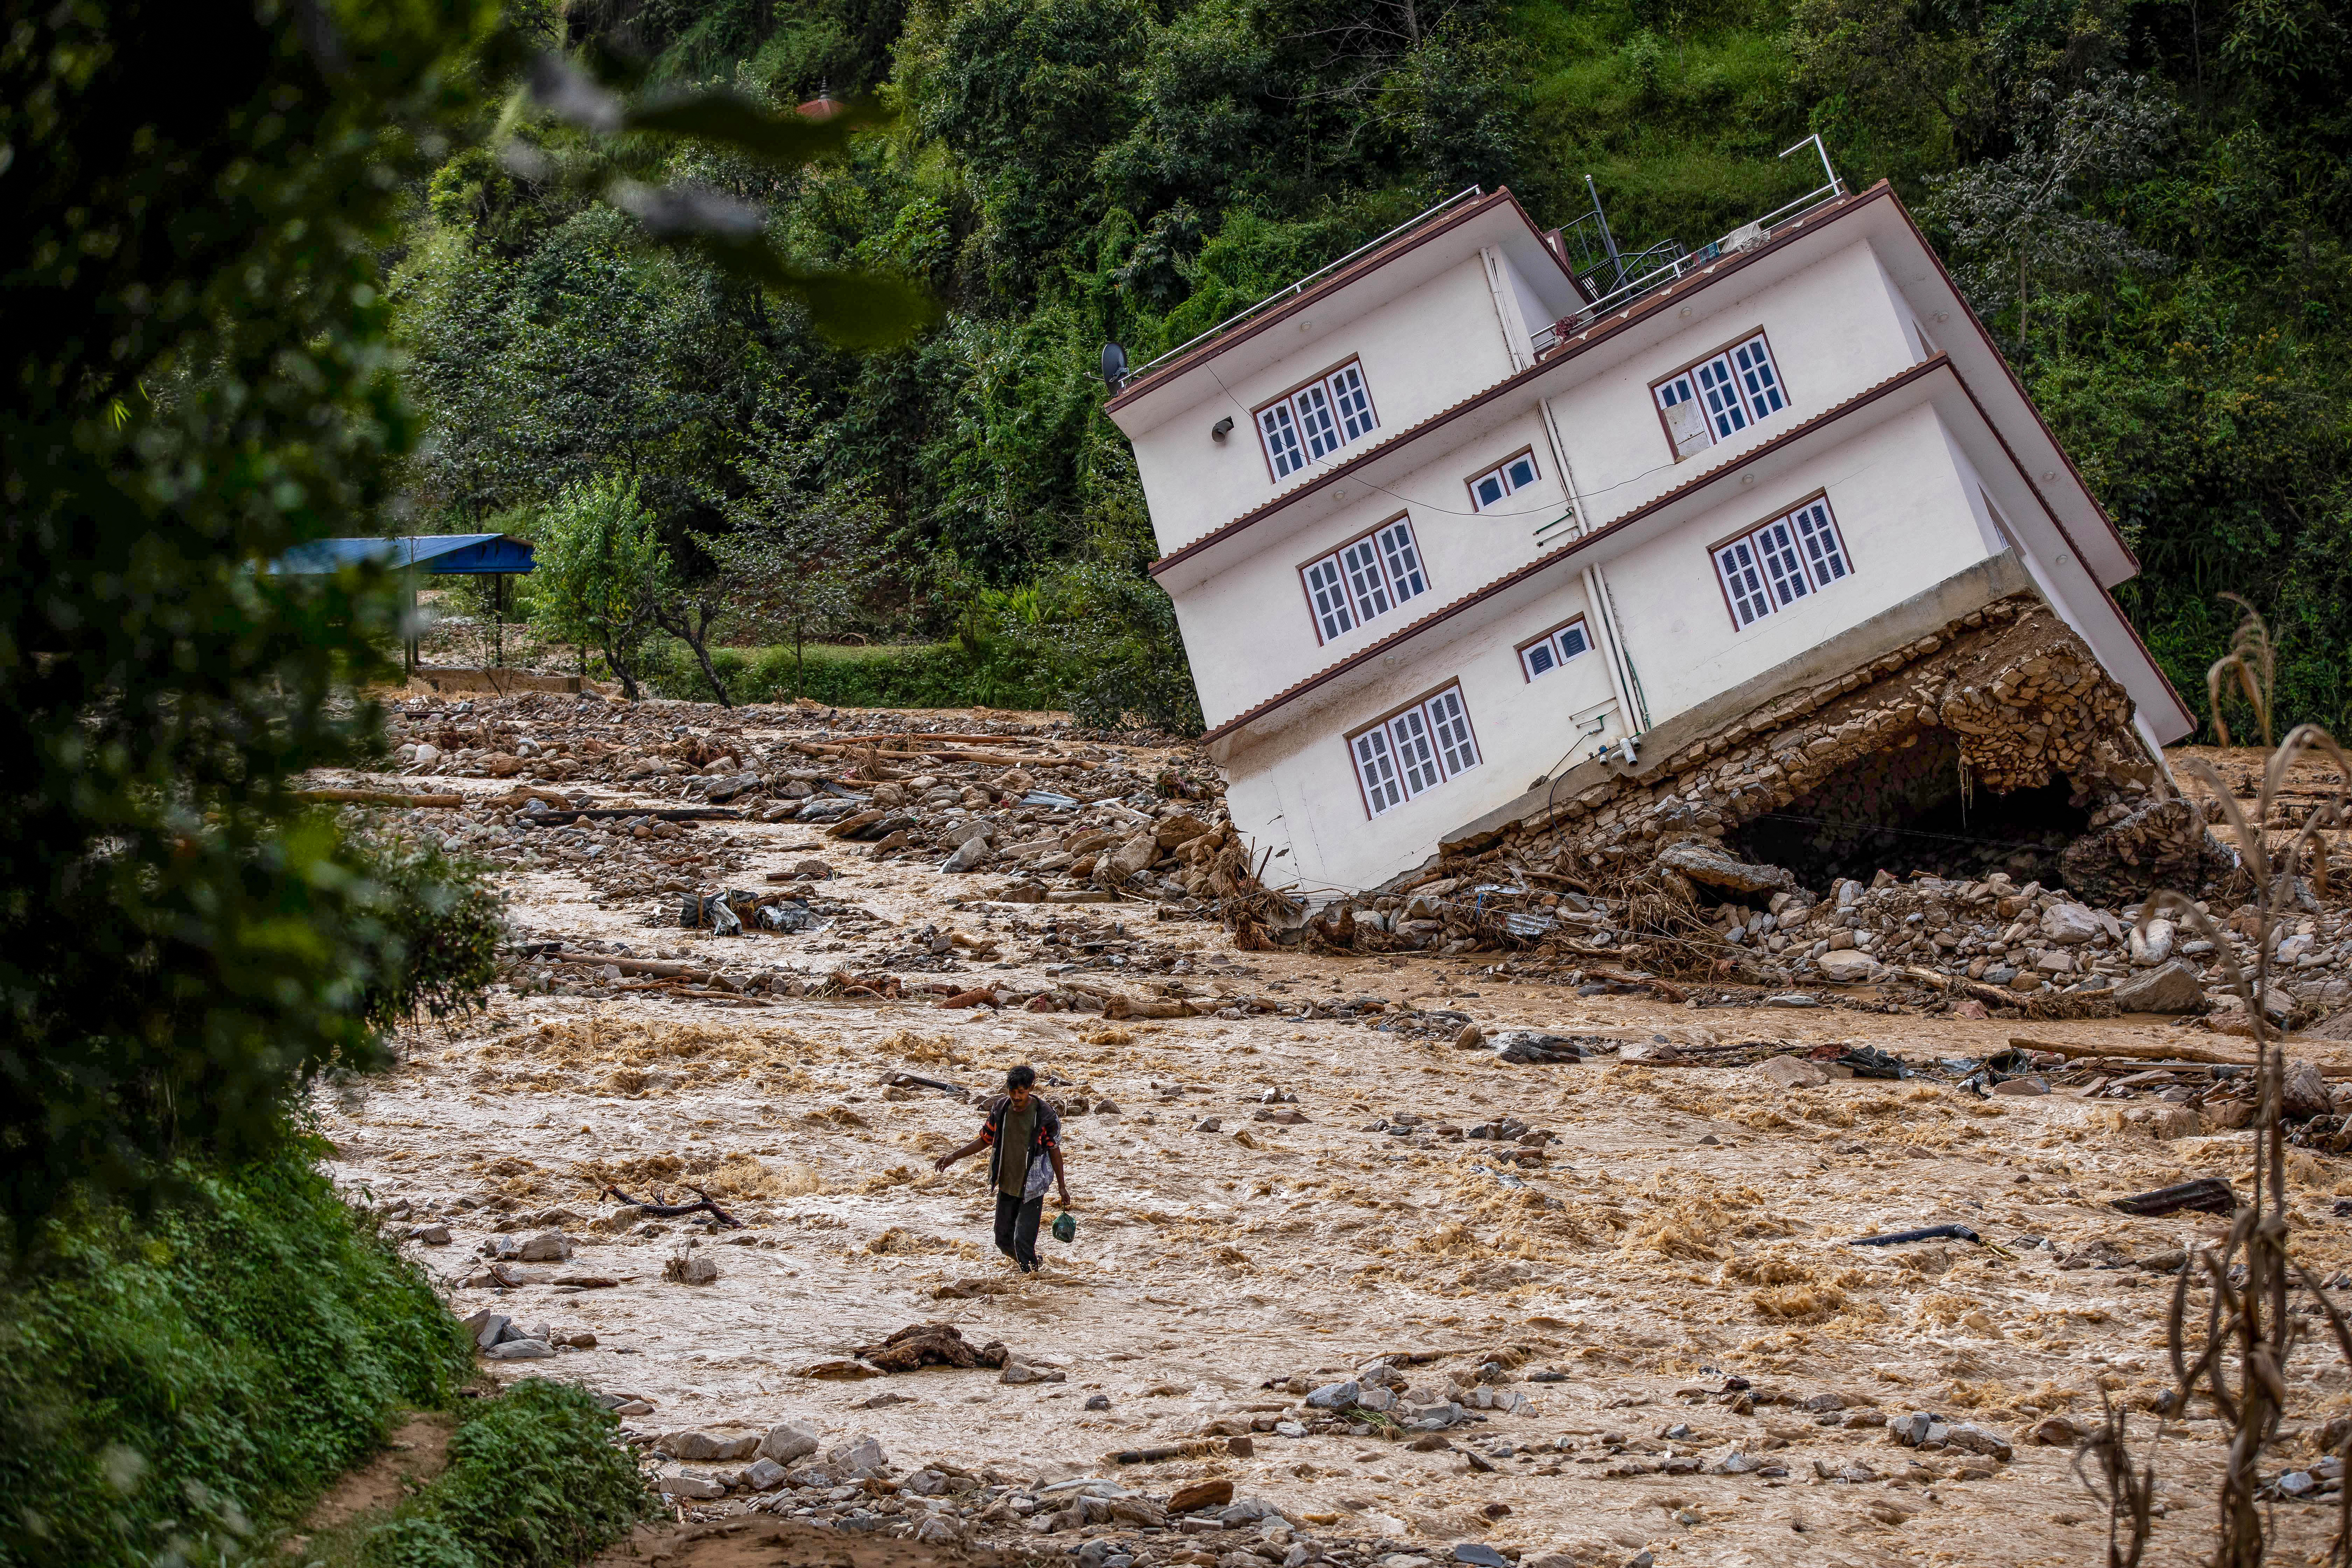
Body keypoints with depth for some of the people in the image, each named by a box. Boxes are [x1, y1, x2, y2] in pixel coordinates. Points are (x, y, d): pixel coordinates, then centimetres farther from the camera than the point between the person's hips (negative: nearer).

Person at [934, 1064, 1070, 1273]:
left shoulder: (1044, 1115, -14)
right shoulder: (1000, 1109, -3)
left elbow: (1054, 1150, -5)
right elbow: (985, 1140, 10)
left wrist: (1062, 1187, -2)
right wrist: (954, 1157, 4)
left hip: (1032, 1187, -5)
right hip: (1006, 1185, 5)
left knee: (1023, 1239, -11)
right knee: (1003, 1240, 11)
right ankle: (1031, 1263, 38)